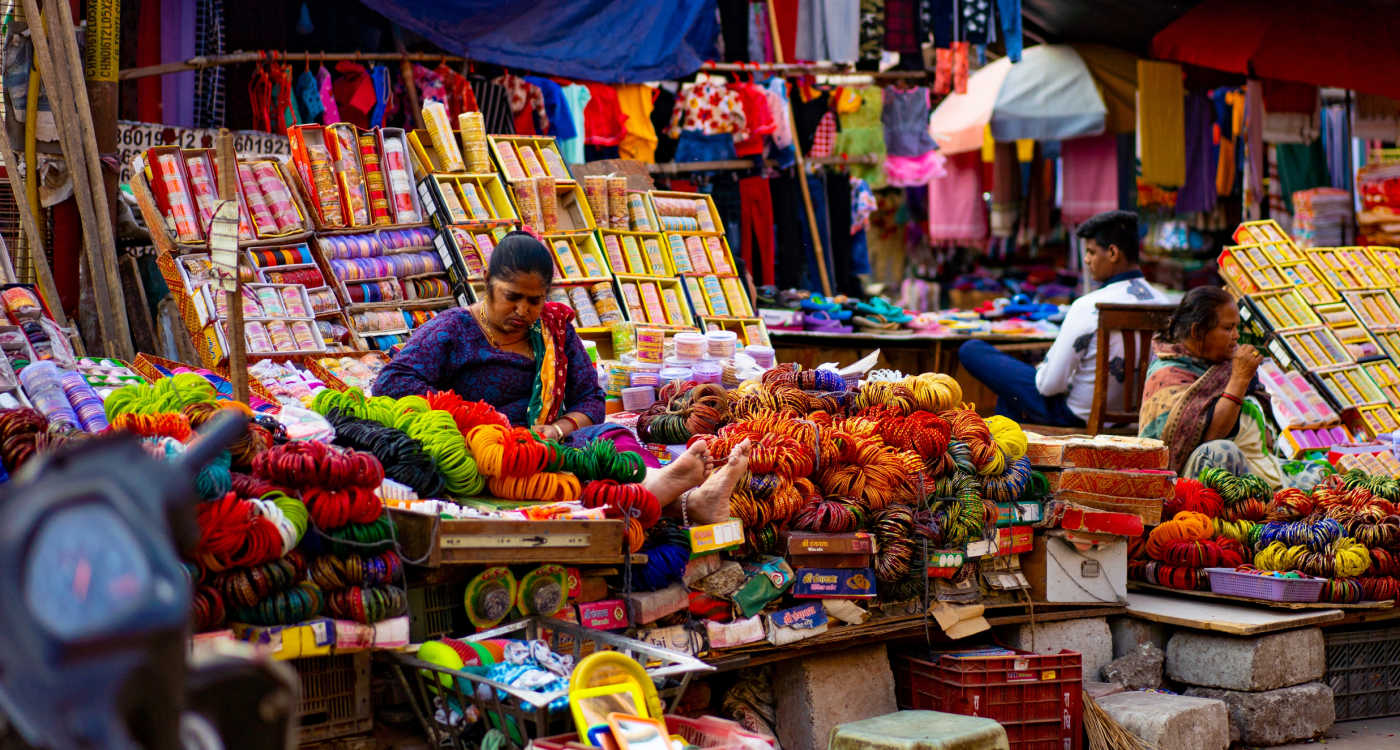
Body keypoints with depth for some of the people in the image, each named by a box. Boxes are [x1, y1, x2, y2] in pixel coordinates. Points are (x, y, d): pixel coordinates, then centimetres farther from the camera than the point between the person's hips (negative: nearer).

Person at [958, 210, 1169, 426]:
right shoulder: (1161, 303, -7)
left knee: (971, 350, 3)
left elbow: (1049, 385, -24)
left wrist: (1040, 371, 2)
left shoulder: (1088, 307, -27)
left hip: (1075, 415, -8)